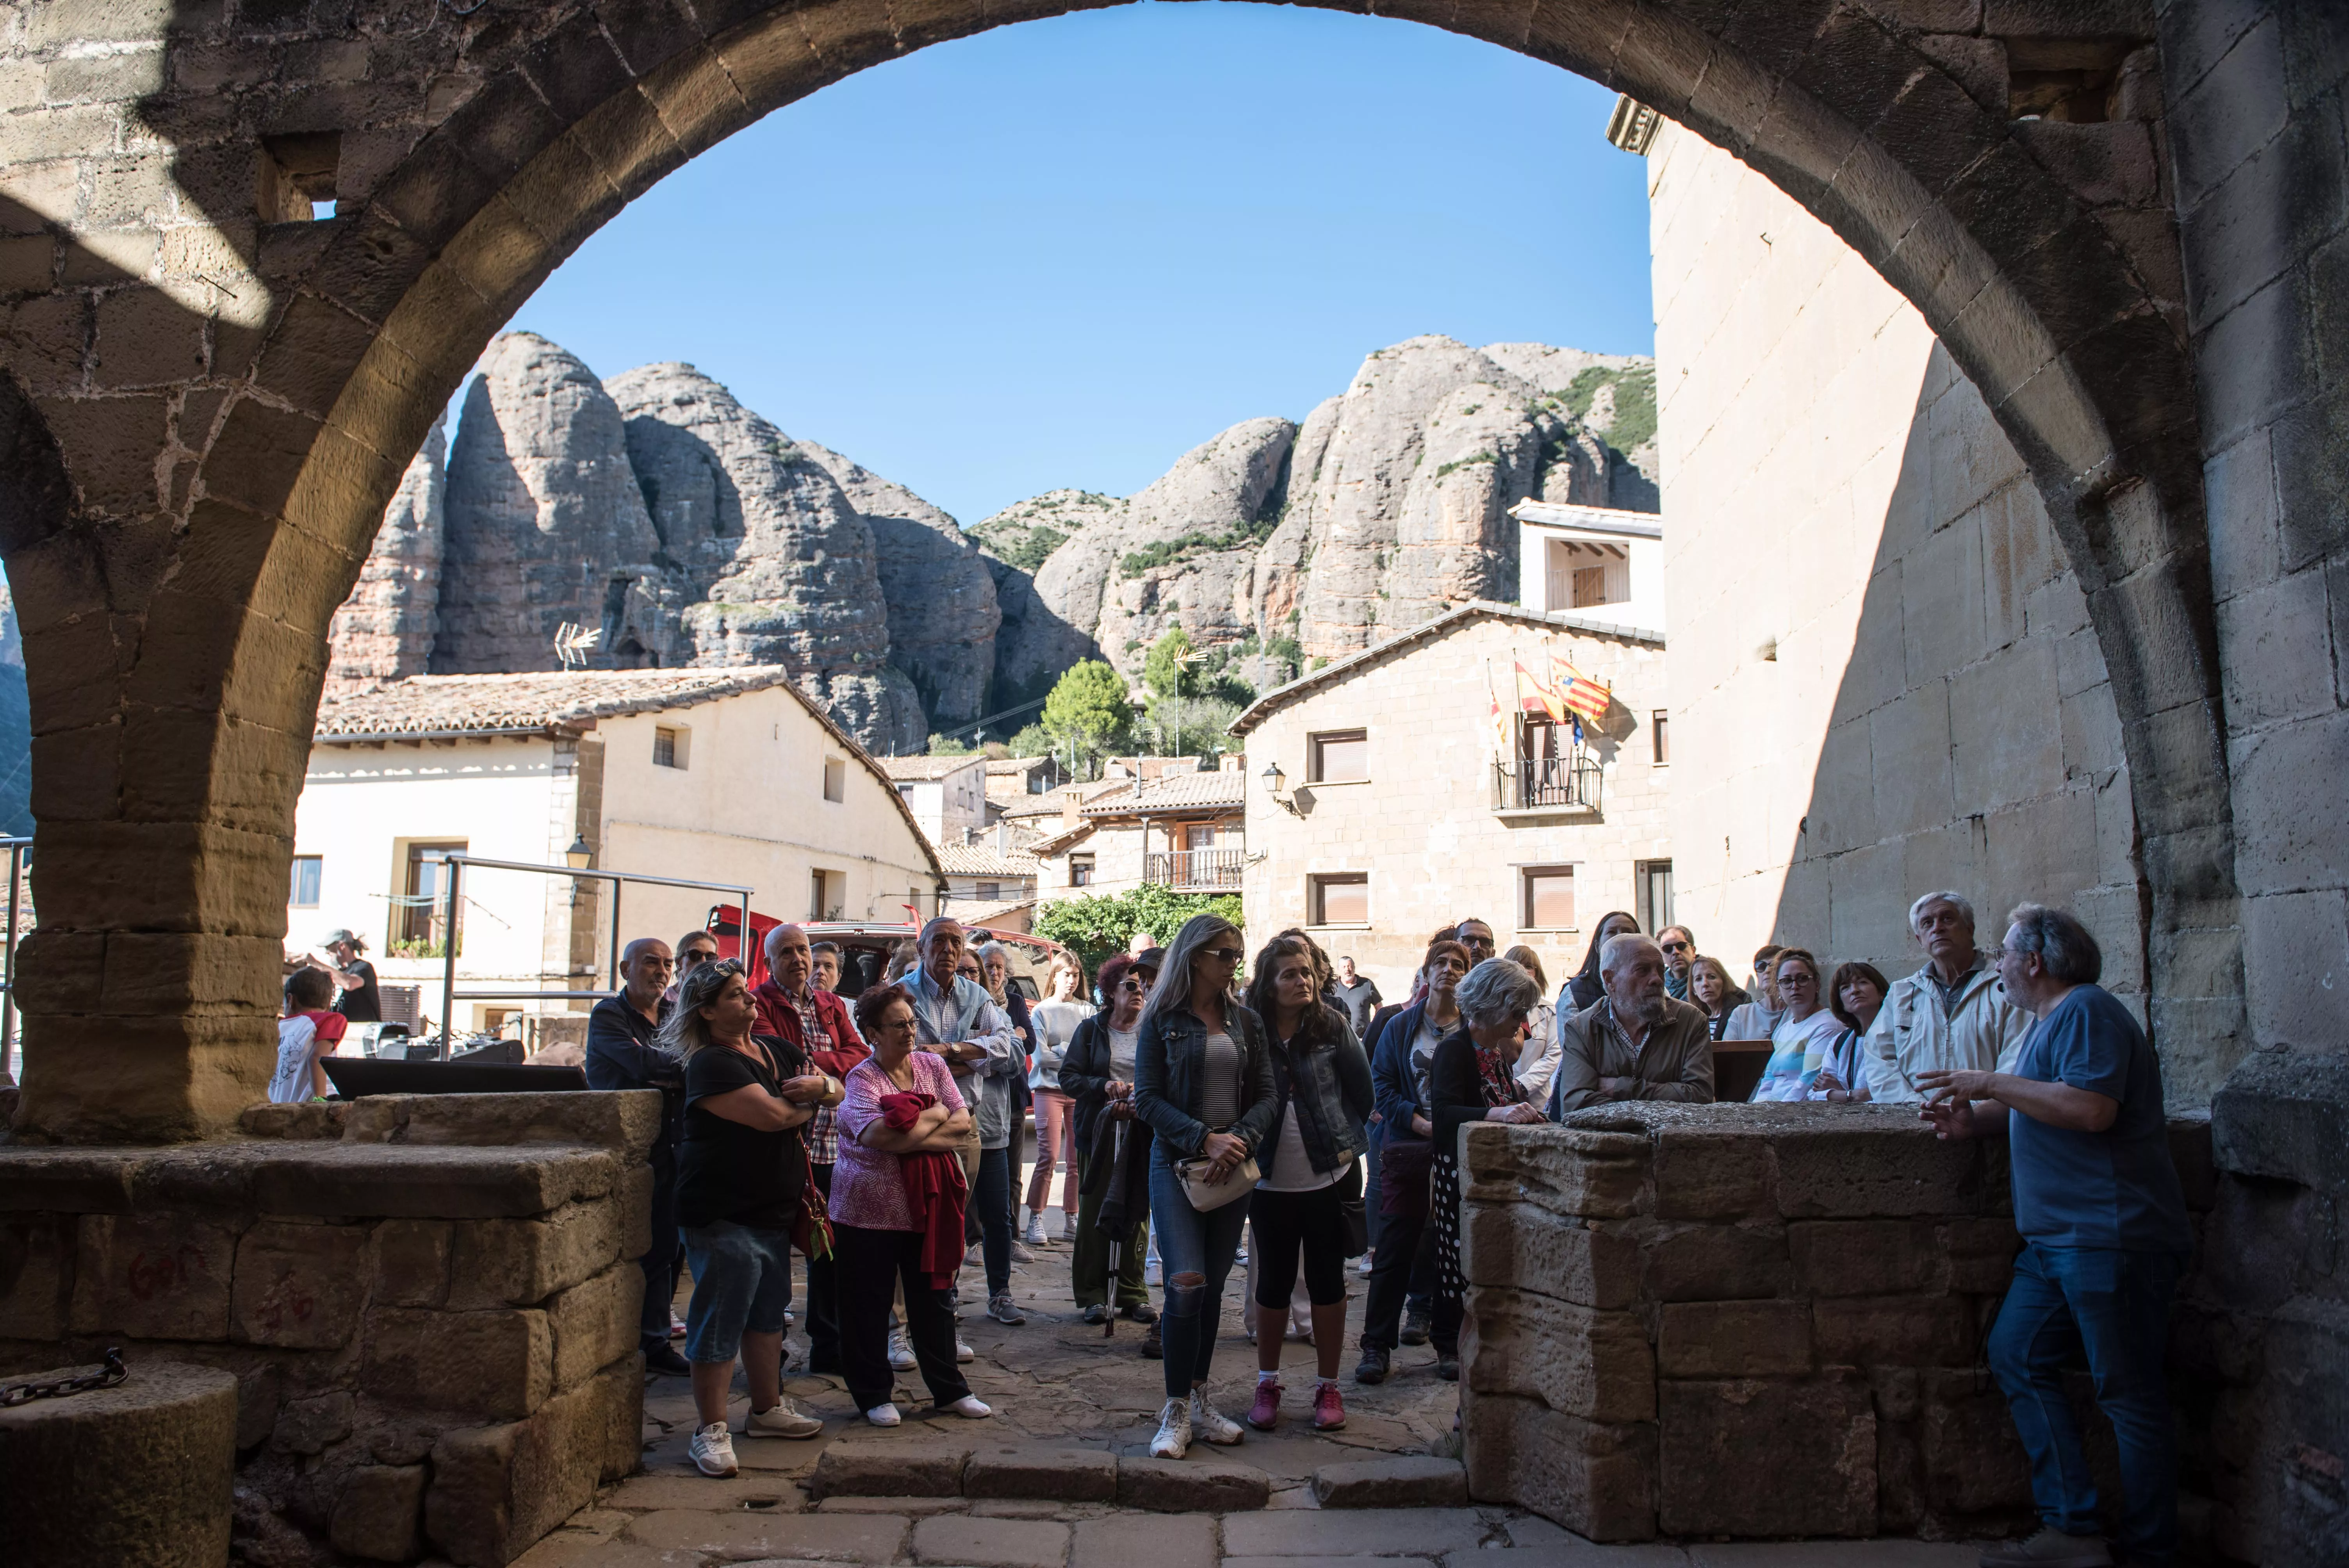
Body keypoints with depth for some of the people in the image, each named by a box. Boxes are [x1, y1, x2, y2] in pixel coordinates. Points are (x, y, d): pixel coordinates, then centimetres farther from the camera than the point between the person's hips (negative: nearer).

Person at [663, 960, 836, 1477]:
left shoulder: (776, 1050, 10)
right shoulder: (712, 1064, -16)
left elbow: (837, 1091, 13)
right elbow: (774, 1115, -26)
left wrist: (820, 1085, -11)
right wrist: (808, 1101, -5)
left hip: (776, 1209, 8)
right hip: (724, 1215, -8)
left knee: (767, 1314, 18)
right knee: (720, 1322, -2)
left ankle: (767, 1410, 31)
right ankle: (710, 1429, 9)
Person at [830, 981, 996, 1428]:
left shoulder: (933, 1065, 7)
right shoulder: (861, 1078, -9)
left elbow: (963, 1123, 0)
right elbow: (875, 1135, -25)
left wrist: (909, 1133, -15)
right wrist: (934, 1117, -13)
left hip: (927, 1204, 4)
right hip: (870, 1208, -4)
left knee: (932, 1298, 12)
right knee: (869, 1304, 6)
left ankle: (949, 1389, 23)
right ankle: (874, 1395, 21)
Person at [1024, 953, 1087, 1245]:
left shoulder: (1086, 1012, 8)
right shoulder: (1042, 1011, 2)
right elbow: (1041, 1056, -6)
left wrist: (1060, 1051, -11)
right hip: (1050, 1089, -3)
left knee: (1078, 1159, 3)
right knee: (1049, 1156, -8)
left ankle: (1071, 1219, 13)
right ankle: (1035, 1219, 2)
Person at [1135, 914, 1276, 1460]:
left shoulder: (1248, 1022, 10)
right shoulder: (1162, 1020, -1)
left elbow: (1266, 1097, 5)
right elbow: (1147, 1098, -7)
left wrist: (1238, 1141, -14)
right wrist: (1205, 1139, -17)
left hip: (1233, 1166, 4)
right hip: (1177, 1164, -4)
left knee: (1213, 1287, 9)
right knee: (1187, 1283, -14)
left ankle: (1197, 1399, 21)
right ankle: (1176, 1413, -3)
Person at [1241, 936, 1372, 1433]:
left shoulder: (1333, 1026, -4)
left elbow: (1363, 1091, 3)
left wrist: (1343, 1139, 5)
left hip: (1328, 1177, 0)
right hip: (1271, 1181, 0)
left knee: (1327, 1281, 9)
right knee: (1273, 1282, 11)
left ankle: (1328, 1387, 22)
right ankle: (1268, 1383, 26)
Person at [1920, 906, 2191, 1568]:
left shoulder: (2088, 1011, -12)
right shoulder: (2048, 1021, 20)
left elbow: (2092, 1110, -24)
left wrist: (1993, 1084, -17)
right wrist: (1977, 1120, 6)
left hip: (2110, 1235, -11)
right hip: (2056, 1238, 11)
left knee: (2128, 1392, -2)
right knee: (2017, 1356, 8)